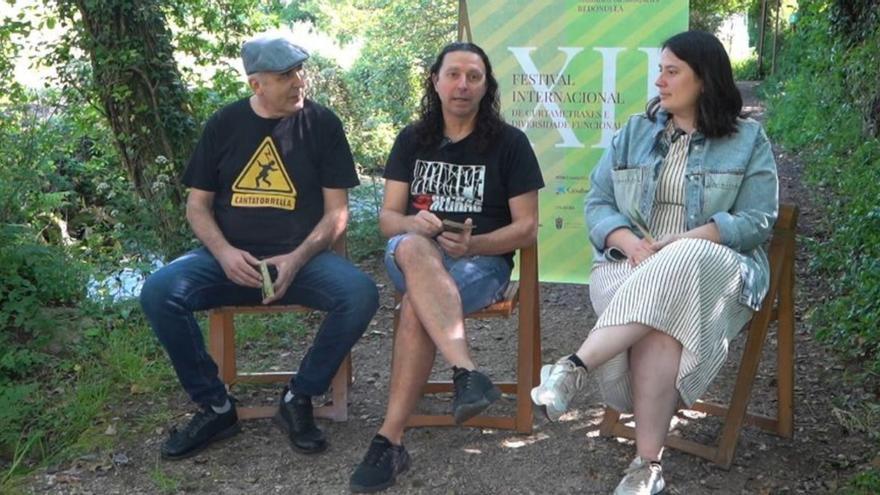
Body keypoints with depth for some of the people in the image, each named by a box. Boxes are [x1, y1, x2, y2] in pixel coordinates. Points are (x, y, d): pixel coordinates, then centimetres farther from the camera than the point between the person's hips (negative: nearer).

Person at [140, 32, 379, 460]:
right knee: (158, 292, -25)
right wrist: (224, 252, -13)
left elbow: (336, 211, 0)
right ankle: (215, 407, -7)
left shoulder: (322, 123, 2)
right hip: (230, 256, 1)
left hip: (301, 256, -1)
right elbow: (197, 205, 7)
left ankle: (298, 399, -8)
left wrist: (297, 259, -18)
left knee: (360, 294, -30)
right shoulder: (224, 124, 6)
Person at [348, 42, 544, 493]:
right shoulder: (412, 139, 11)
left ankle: (390, 440, -34)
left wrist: (473, 244, -20)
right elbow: (388, 218, 6)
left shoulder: (510, 142, 2)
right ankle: (467, 372, -52)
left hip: (484, 260, -2)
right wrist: (413, 223, -19)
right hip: (412, 254, 2)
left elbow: (527, 228, -1)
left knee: (416, 307, -36)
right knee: (413, 247, -38)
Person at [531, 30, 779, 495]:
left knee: (673, 275, -39)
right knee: (659, 318, -34)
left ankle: (575, 367, -37)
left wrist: (676, 244, -17)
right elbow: (597, 203, 9)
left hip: (714, 266, -1)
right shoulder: (635, 131, 14)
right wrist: (630, 242, -14)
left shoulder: (748, 140, 5)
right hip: (630, 261, 2)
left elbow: (757, 221, -3)